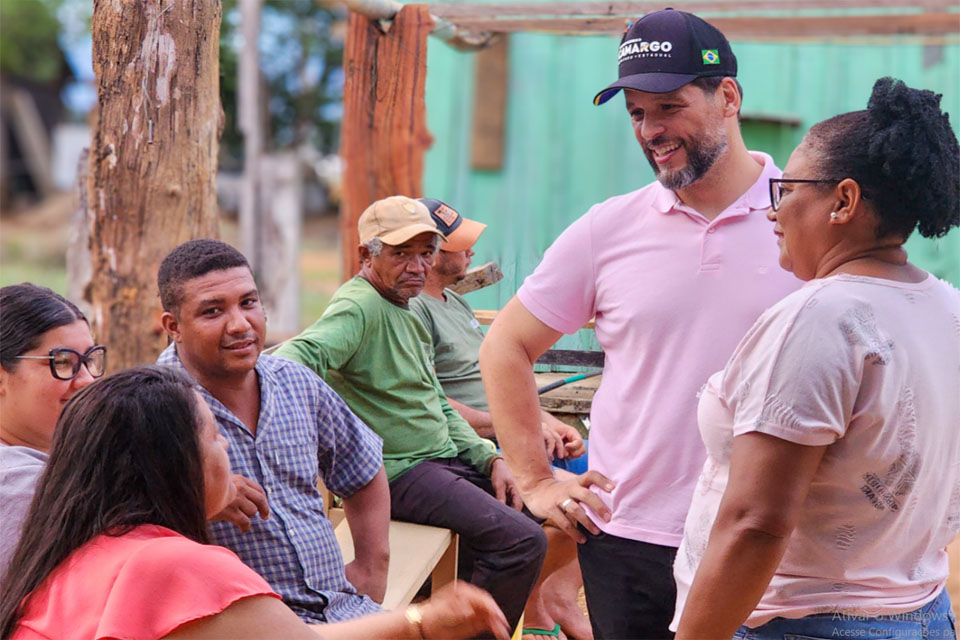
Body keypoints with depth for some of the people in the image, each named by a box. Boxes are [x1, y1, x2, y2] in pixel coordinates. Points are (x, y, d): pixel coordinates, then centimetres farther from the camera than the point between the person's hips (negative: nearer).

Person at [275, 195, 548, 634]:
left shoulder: (405, 310, 17)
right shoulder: (360, 306, -14)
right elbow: (305, 353, -34)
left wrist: (490, 459, 12)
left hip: (442, 458, 10)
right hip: (398, 474, -10)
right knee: (523, 541, -20)